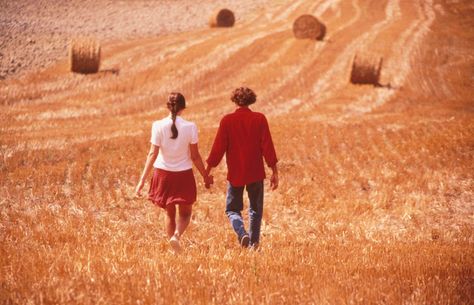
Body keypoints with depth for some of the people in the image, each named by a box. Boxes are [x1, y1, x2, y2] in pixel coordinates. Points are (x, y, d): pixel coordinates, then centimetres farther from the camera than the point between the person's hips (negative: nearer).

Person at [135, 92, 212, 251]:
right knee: (185, 213, 14)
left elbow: (152, 154, -12)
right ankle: (177, 234, -17)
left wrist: (142, 180, -10)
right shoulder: (190, 127, -11)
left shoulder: (158, 126, -10)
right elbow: (195, 156, -6)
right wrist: (205, 176, 7)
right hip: (184, 174, -1)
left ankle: (175, 250, 23)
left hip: (163, 173, 1)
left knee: (170, 213, 19)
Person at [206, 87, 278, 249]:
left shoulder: (227, 120, -6)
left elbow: (218, 148, -6)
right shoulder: (259, 119, -4)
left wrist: (208, 170, 2)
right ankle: (254, 243, 14)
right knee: (255, 209, 16)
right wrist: (274, 172, 0)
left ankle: (242, 234, -14)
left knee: (232, 209, 11)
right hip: (256, 174, 1)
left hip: (235, 174, -1)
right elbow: (267, 147, -5)